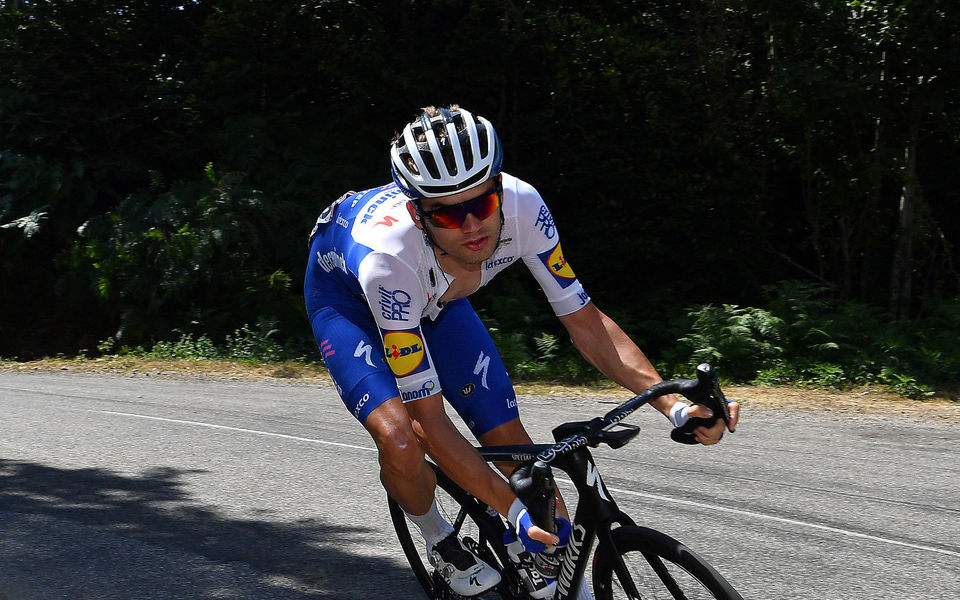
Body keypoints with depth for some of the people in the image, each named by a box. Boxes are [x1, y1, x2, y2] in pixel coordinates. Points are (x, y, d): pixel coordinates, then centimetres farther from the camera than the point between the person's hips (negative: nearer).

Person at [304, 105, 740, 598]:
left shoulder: (520, 205, -33)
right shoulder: (390, 255, -44)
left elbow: (584, 321, -21)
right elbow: (429, 419, -38)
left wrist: (673, 405, -34)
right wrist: (513, 511, -43)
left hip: (433, 297, 4)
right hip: (347, 293, -4)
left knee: (511, 441, -5)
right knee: (400, 441, -28)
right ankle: (439, 541, 6)